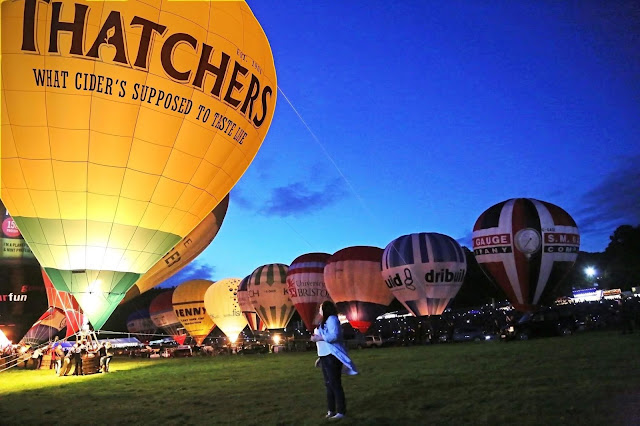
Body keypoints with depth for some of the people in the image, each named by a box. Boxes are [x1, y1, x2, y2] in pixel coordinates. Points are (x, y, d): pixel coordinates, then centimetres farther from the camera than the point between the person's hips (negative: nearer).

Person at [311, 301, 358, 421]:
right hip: (325, 357, 10)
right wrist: (320, 357, 20)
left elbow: (335, 336, -24)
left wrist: (319, 338, -19)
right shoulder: (324, 321, 19)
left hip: (332, 357, -10)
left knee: (335, 384, -7)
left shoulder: (332, 319, -11)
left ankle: (341, 411, -2)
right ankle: (331, 410, 21)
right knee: (329, 384, 13)